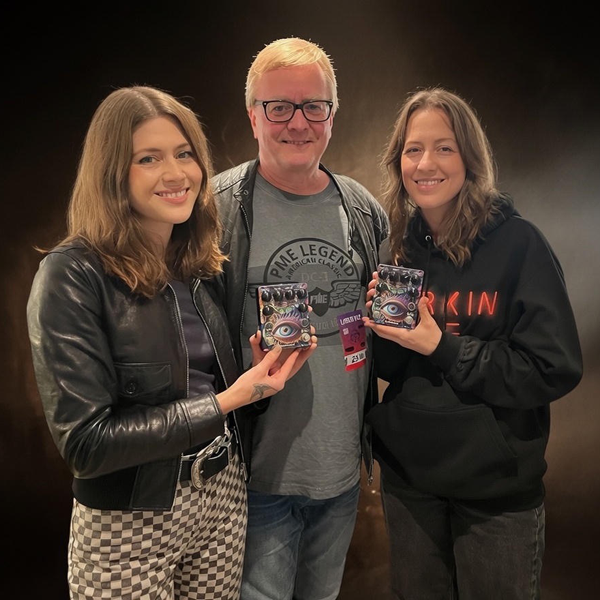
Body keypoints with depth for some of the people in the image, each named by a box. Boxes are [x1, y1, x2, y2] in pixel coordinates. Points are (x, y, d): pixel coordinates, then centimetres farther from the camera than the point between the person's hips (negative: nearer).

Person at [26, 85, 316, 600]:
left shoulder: (202, 266, 0)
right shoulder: (73, 277, -18)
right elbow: (85, 442, -20)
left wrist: (260, 372, -11)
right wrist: (223, 403, -22)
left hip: (223, 499, 5)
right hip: (130, 524, -5)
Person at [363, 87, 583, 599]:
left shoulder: (518, 243, -14)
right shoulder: (396, 247, 0)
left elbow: (557, 369, -16)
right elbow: (388, 369, 6)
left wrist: (442, 348, -22)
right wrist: (382, 325, -15)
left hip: (497, 485, -3)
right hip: (408, 474, 4)